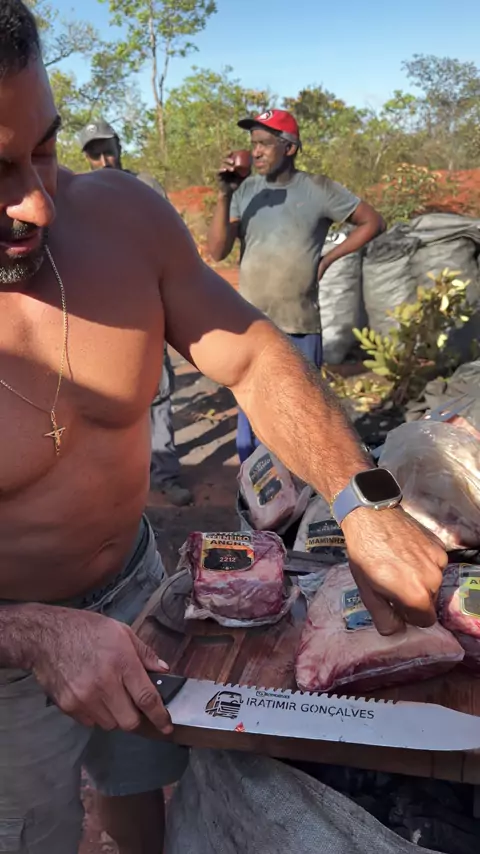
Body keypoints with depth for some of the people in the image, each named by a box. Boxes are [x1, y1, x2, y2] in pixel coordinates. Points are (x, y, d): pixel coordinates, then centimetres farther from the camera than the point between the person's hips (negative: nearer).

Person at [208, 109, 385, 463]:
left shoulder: (318, 189, -4)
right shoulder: (245, 190, 3)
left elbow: (373, 222, 5)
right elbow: (217, 251, -4)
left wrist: (328, 259, -1)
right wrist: (224, 195, -14)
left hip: (299, 328, -2)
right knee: (252, 419, 6)